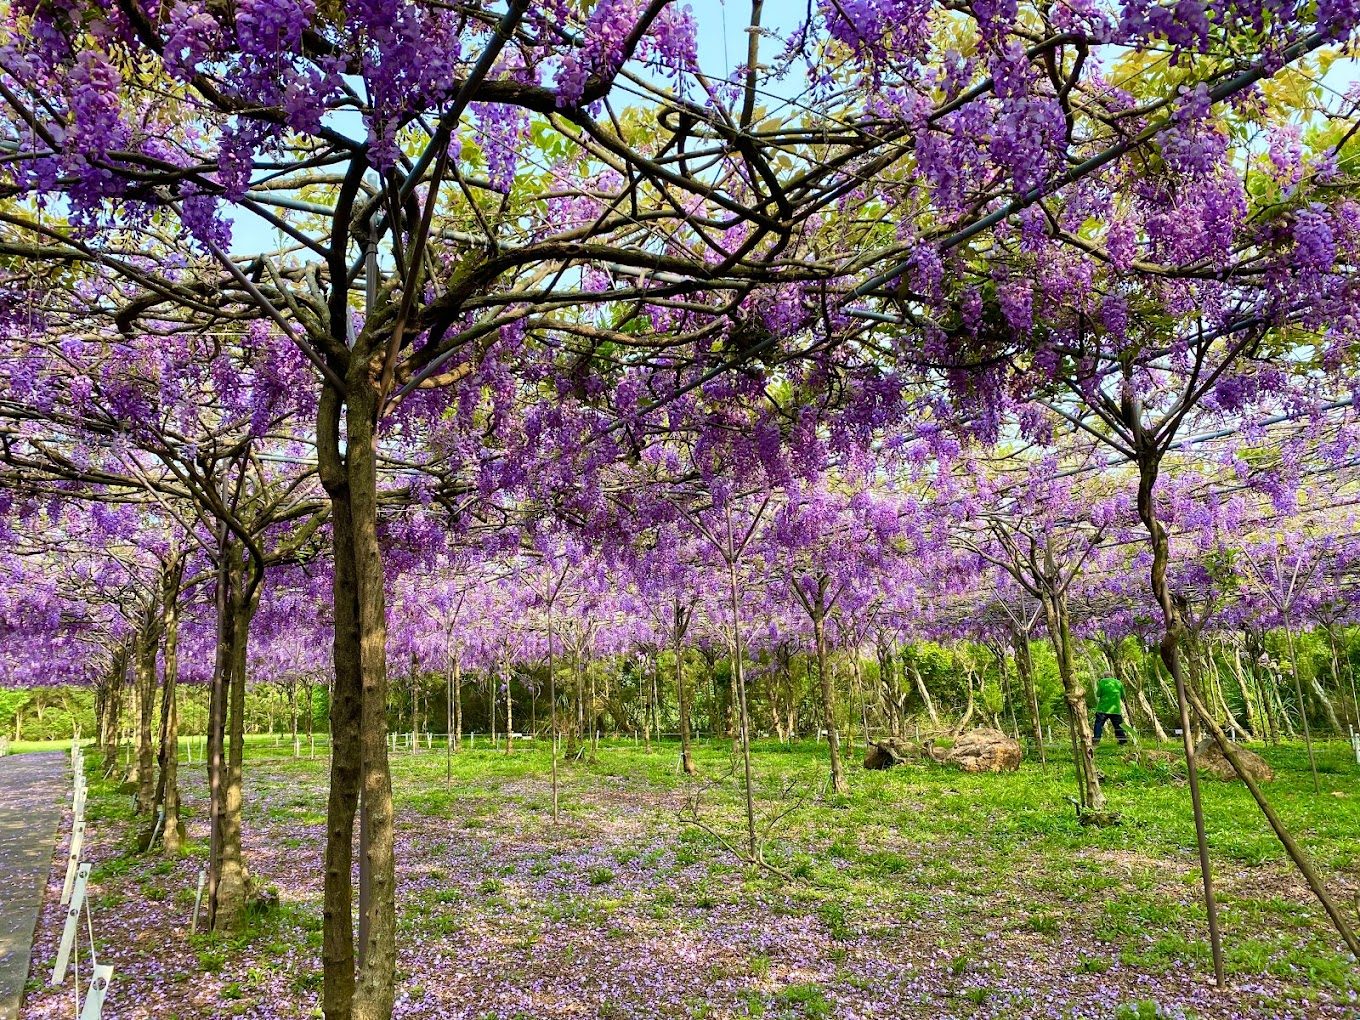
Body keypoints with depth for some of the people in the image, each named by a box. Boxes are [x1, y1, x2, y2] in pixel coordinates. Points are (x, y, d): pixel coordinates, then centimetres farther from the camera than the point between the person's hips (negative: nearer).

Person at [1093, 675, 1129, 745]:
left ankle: (1096, 740, -6)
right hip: (1115, 709, 3)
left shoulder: (1102, 682, -3)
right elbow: (1123, 696, 11)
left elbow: (1098, 694, -2)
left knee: (1099, 724, 1)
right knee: (1118, 726, 12)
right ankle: (1123, 741, 14)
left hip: (1103, 708, -3)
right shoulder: (1118, 682, 7)